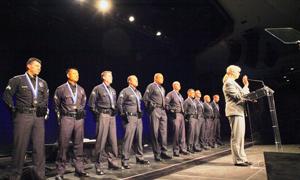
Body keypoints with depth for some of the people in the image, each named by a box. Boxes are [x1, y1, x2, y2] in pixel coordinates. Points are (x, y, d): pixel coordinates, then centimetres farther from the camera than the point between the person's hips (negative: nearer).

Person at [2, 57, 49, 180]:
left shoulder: (43, 83, 16)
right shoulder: (17, 80, 4)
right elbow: (7, 96, 3)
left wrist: (45, 108, 9)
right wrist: (13, 109, 0)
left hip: (39, 117, 3)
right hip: (23, 116, -3)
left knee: (39, 147, 2)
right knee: (20, 147, 2)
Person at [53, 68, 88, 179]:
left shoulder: (81, 90, 12)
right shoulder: (61, 89, 3)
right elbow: (56, 105, 9)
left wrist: (81, 112, 12)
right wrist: (59, 118, 6)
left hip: (79, 119, 4)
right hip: (66, 118, -3)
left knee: (79, 145, 6)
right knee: (63, 145, -2)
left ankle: (79, 169, 15)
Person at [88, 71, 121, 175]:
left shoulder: (113, 90, 18)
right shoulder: (97, 89, -1)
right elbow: (91, 104, -3)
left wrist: (115, 112, 12)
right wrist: (97, 113, -3)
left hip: (112, 116, 6)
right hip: (103, 116, -6)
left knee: (113, 140, 7)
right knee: (101, 141, -4)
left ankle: (112, 162, 19)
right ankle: (98, 165, 5)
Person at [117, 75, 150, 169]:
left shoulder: (138, 92, 18)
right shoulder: (125, 91, -4)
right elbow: (119, 103, -9)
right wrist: (123, 114, -11)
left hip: (139, 117, 7)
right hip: (130, 118, -7)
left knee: (139, 138, 11)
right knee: (128, 139, -8)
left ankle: (139, 158, 23)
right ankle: (125, 160, 0)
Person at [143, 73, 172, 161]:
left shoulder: (162, 88, 22)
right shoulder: (151, 86, -1)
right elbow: (145, 98, -7)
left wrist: (165, 106, 12)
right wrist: (151, 106, -9)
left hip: (163, 111, 7)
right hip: (155, 110, -7)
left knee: (163, 132, 5)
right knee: (155, 132, -4)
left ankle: (163, 151, 13)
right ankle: (157, 154, 2)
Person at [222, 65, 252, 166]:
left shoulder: (232, 82, 23)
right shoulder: (228, 83, -9)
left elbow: (241, 95, 24)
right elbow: (238, 96, -16)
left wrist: (245, 86, 15)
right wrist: (246, 86, -6)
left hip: (239, 111, 11)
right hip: (234, 111, -11)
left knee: (240, 136, 12)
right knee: (236, 136, -8)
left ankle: (242, 158, 18)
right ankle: (238, 160, -3)